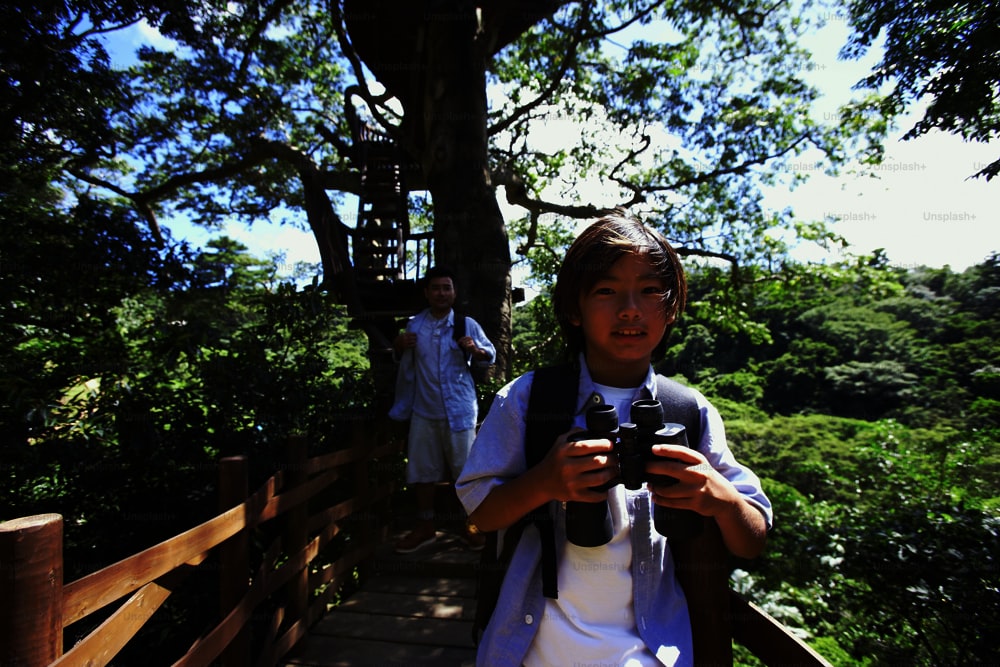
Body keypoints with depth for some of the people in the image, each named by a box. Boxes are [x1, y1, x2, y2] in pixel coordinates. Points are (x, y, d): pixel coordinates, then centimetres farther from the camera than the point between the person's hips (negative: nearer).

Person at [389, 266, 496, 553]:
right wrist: (399, 346, -3)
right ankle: (425, 528, 27)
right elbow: (405, 362, 19)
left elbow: (491, 355, 3)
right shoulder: (414, 325, 8)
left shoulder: (467, 325, 0)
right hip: (424, 411, 3)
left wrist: (475, 349, -18)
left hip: (459, 409, -3)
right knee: (422, 471, 11)